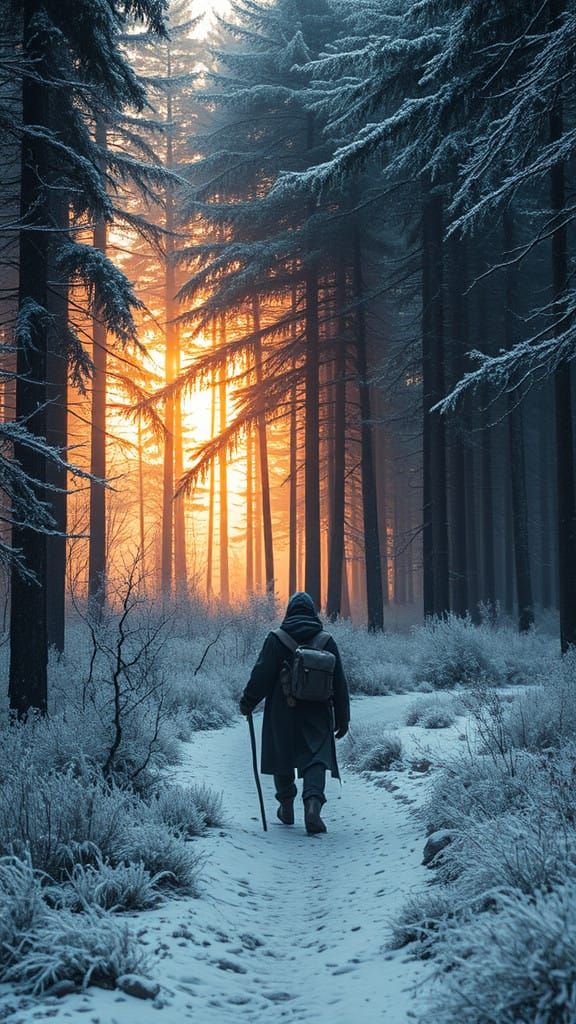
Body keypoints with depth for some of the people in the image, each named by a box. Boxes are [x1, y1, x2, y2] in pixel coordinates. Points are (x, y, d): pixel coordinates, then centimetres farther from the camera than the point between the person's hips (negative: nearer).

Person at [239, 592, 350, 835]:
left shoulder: (276, 639, -3)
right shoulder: (326, 641, 3)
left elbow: (261, 675, -7)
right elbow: (339, 682, 4)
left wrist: (248, 702, 5)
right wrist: (342, 718, 10)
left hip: (282, 712, 0)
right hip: (316, 712, 0)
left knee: (282, 757, 16)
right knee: (316, 758, -2)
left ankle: (286, 807, 27)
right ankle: (313, 801, -26)